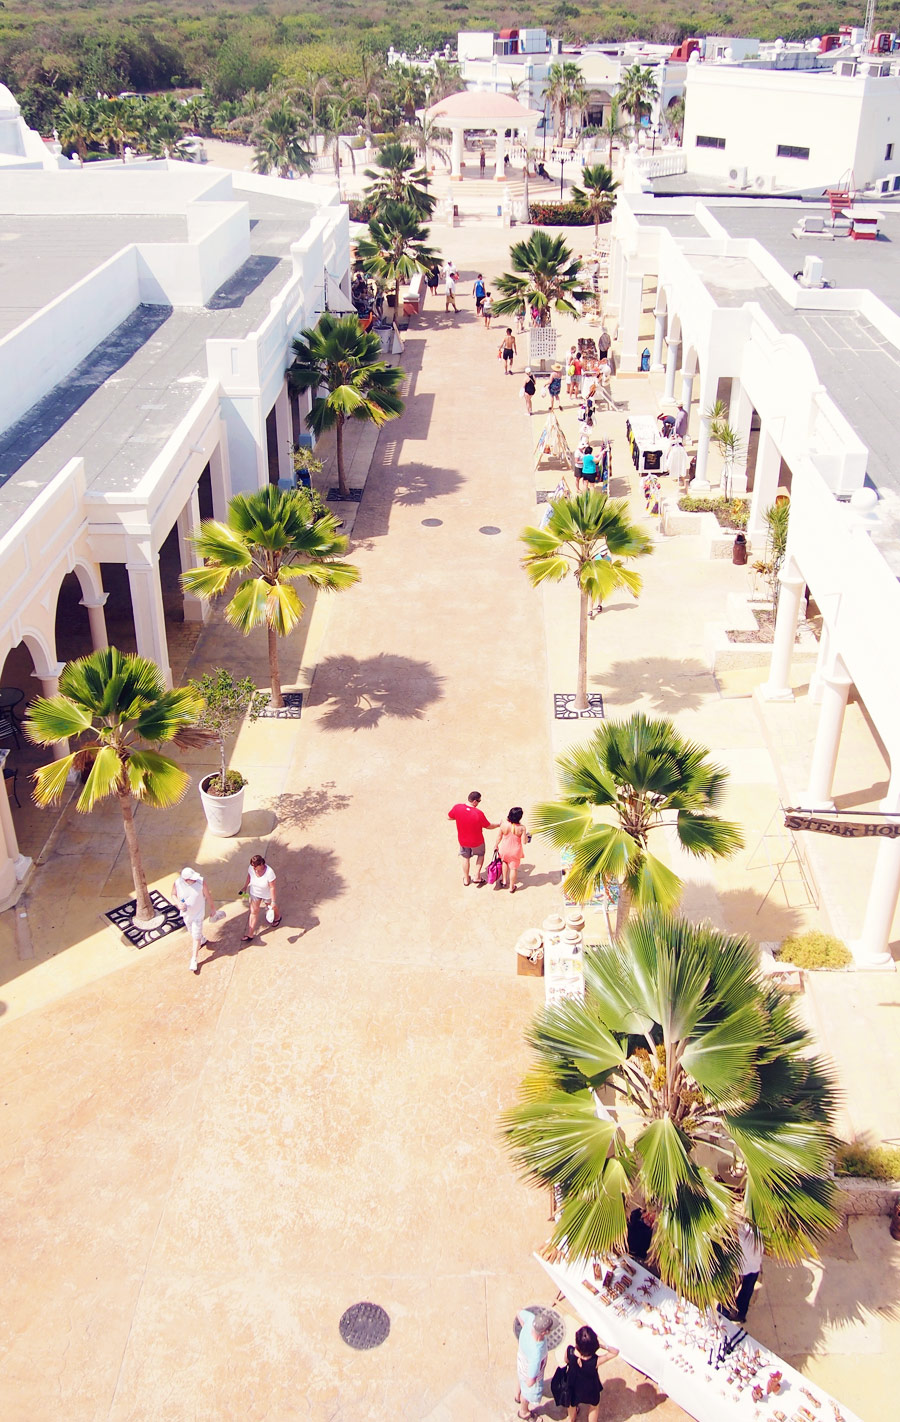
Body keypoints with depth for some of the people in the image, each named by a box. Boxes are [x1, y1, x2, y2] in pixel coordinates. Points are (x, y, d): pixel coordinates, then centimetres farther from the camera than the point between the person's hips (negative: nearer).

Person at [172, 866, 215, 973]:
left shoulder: (201, 881, -27)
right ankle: (203, 940, 60)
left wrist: (212, 908, 2)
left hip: (198, 913, -3)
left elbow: (207, 896, -12)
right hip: (186, 913, 3)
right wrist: (178, 903, -24)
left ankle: (193, 960, 18)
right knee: (192, 932, 28)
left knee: (196, 937, 3)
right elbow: (173, 894, -3)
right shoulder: (177, 883, -25)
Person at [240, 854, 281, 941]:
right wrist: (245, 887, 12)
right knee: (254, 912, 7)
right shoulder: (251, 868, -25)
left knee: (272, 907, 25)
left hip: (267, 894, -3)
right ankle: (250, 934, 16)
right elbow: (249, 877, -1)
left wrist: (273, 901, -23)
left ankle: (277, 917, 59)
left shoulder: (269, 872, -38)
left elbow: (272, 887, -29)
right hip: (255, 893, 3)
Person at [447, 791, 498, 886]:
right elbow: (488, 826, -14)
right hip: (477, 841, -2)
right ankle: (477, 876, 25)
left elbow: (448, 817, -3)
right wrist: (498, 825, 5)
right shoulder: (479, 813, -30)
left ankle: (466, 879, 41)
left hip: (463, 840, 2)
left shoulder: (457, 808, -23)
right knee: (480, 854, 28)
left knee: (465, 857, 27)